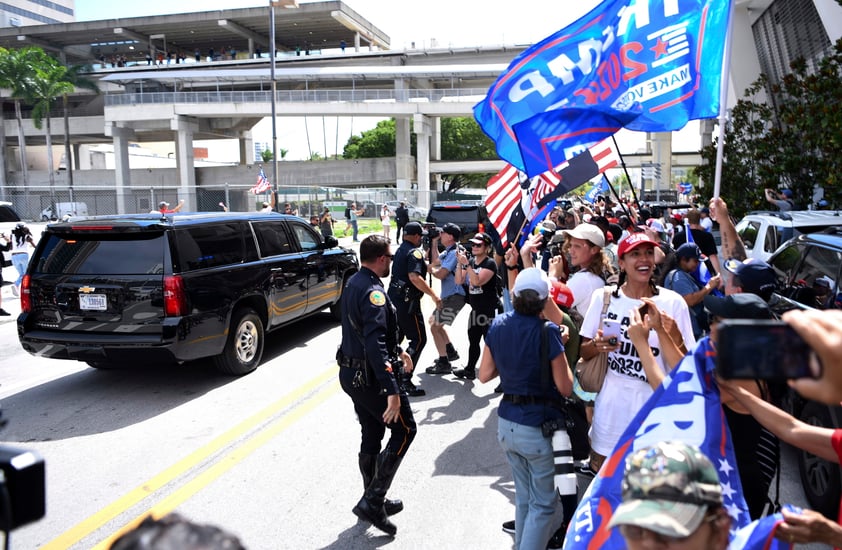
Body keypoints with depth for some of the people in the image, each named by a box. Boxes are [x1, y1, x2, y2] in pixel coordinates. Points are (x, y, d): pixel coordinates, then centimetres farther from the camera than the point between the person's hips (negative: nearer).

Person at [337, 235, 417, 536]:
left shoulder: (354, 283, 9)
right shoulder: (373, 291, -23)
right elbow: (375, 344, -31)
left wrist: (397, 351, 28)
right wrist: (392, 390, -33)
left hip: (351, 373, 9)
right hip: (370, 377, -9)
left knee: (372, 435, 19)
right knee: (404, 430, 4)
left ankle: (374, 501, 32)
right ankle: (372, 502, 3)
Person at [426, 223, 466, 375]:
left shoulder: (455, 253, -21)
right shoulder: (448, 251, 10)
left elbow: (441, 274, -24)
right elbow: (436, 261, 23)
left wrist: (431, 269, -2)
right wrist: (434, 243, 15)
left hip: (455, 296, -11)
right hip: (448, 294, 11)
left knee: (435, 326, -12)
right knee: (433, 320, 25)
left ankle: (444, 364, -5)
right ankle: (451, 352, 35)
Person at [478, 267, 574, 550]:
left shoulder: (498, 325, -3)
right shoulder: (547, 332, -18)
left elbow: (484, 375, 5)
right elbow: (565, 388, -13)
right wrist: (560, 352, -1)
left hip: (506, 422, 6)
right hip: (540, 425, -6)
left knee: (523, 497, 22)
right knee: (542, 504, 10)